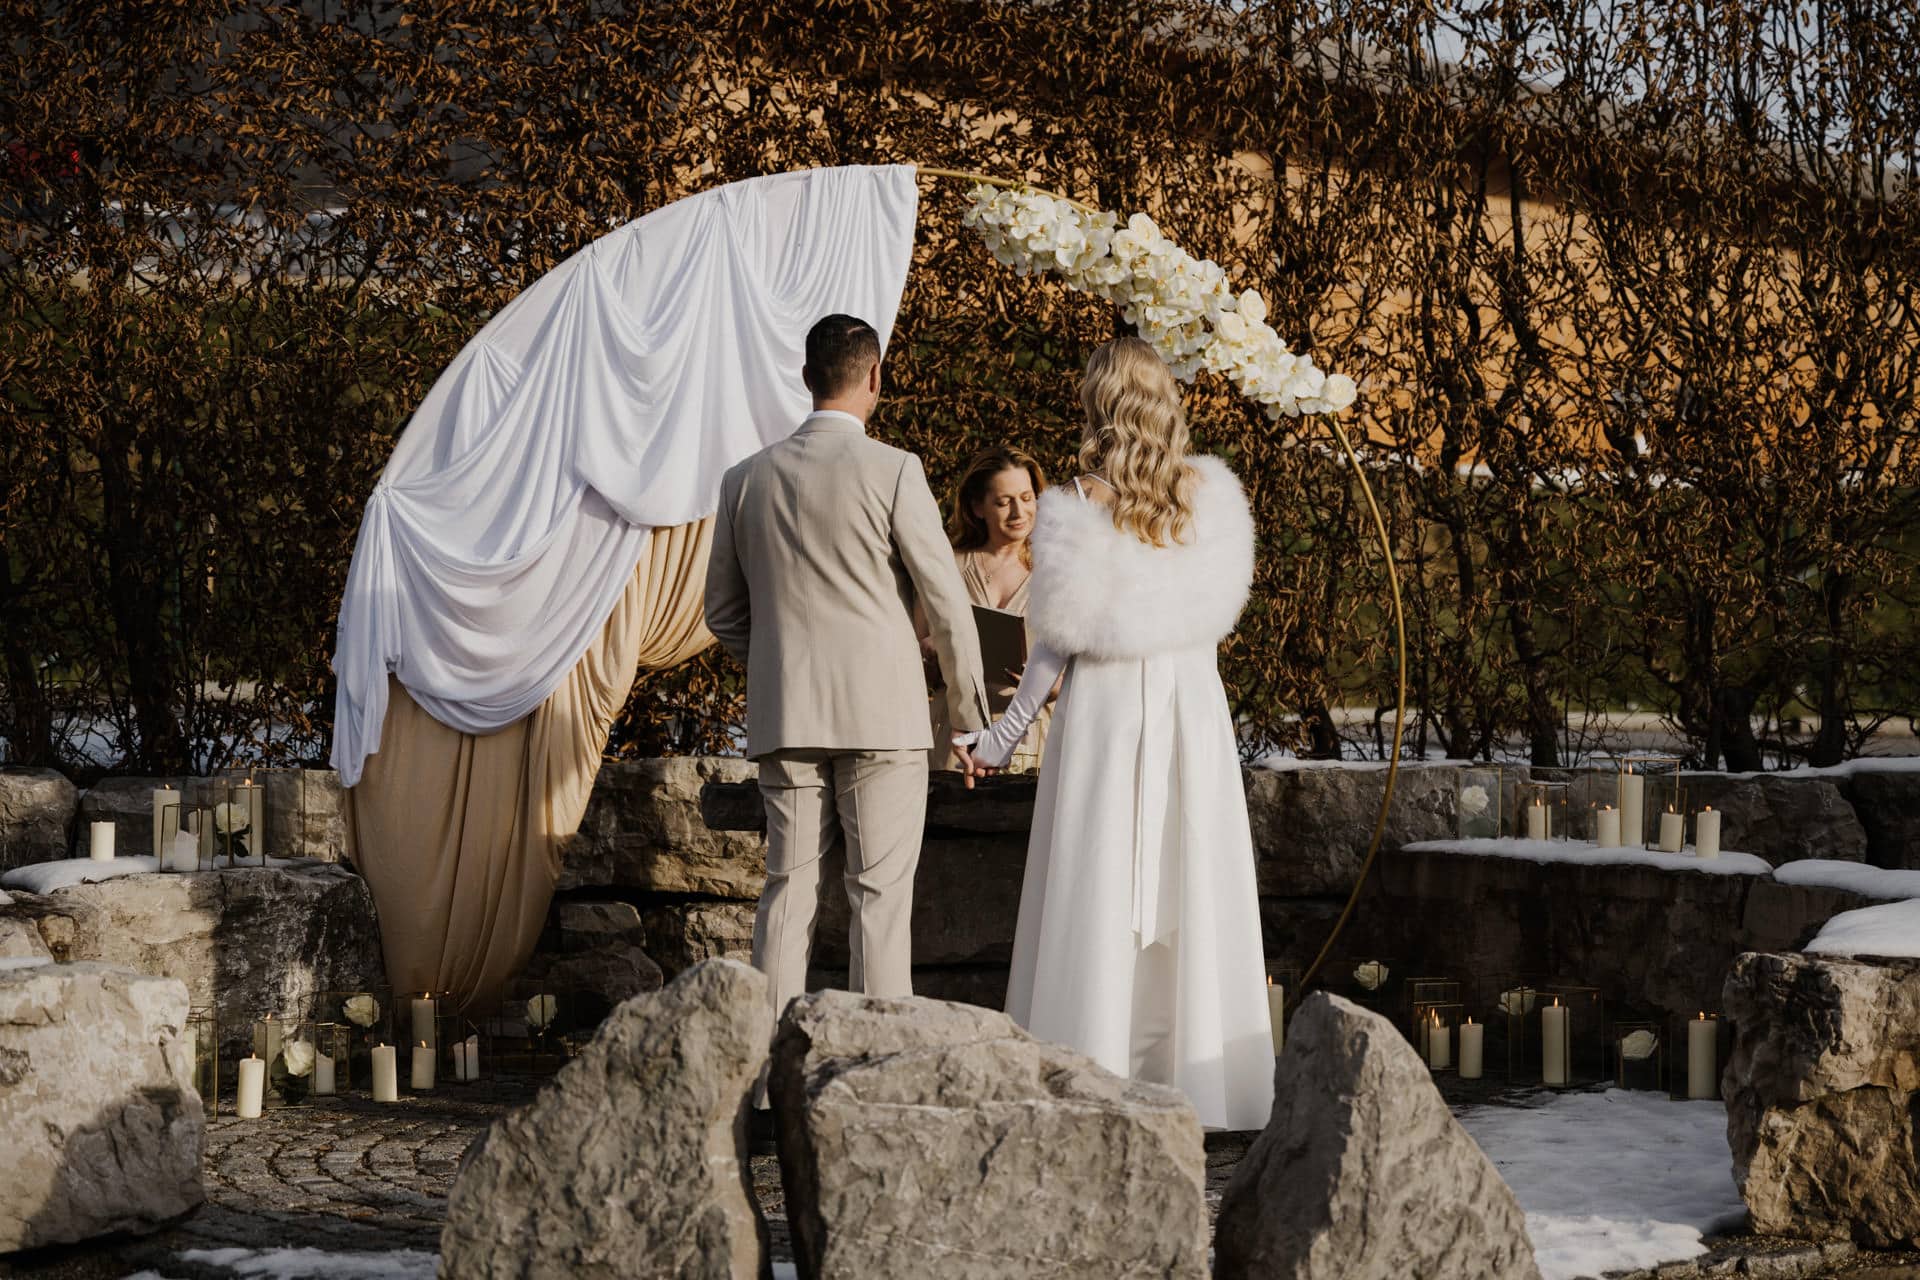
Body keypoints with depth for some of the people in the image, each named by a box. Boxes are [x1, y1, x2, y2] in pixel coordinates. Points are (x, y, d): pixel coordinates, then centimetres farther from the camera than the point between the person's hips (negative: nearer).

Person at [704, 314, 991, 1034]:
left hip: (783, 718, 4)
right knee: (880, 895, -1)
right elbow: (946, 603, -5)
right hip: (880, 714, -4)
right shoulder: (892, 471, -7)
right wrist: (971, 714, 6)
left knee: (787, 887, 7)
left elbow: (723, 612, 15)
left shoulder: (746, 479, 7)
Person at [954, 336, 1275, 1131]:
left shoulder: (1077, 509, -10)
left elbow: (1058, 642, -7)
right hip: (1192, 707, 3)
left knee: (1094, 895, 3)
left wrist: (1001, 738, 2)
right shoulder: (1212, 496, 0)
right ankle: (1197, 1081, 9)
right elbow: (1223, 603, 7)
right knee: (1192, 890, 7)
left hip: (1103, 712, -3)